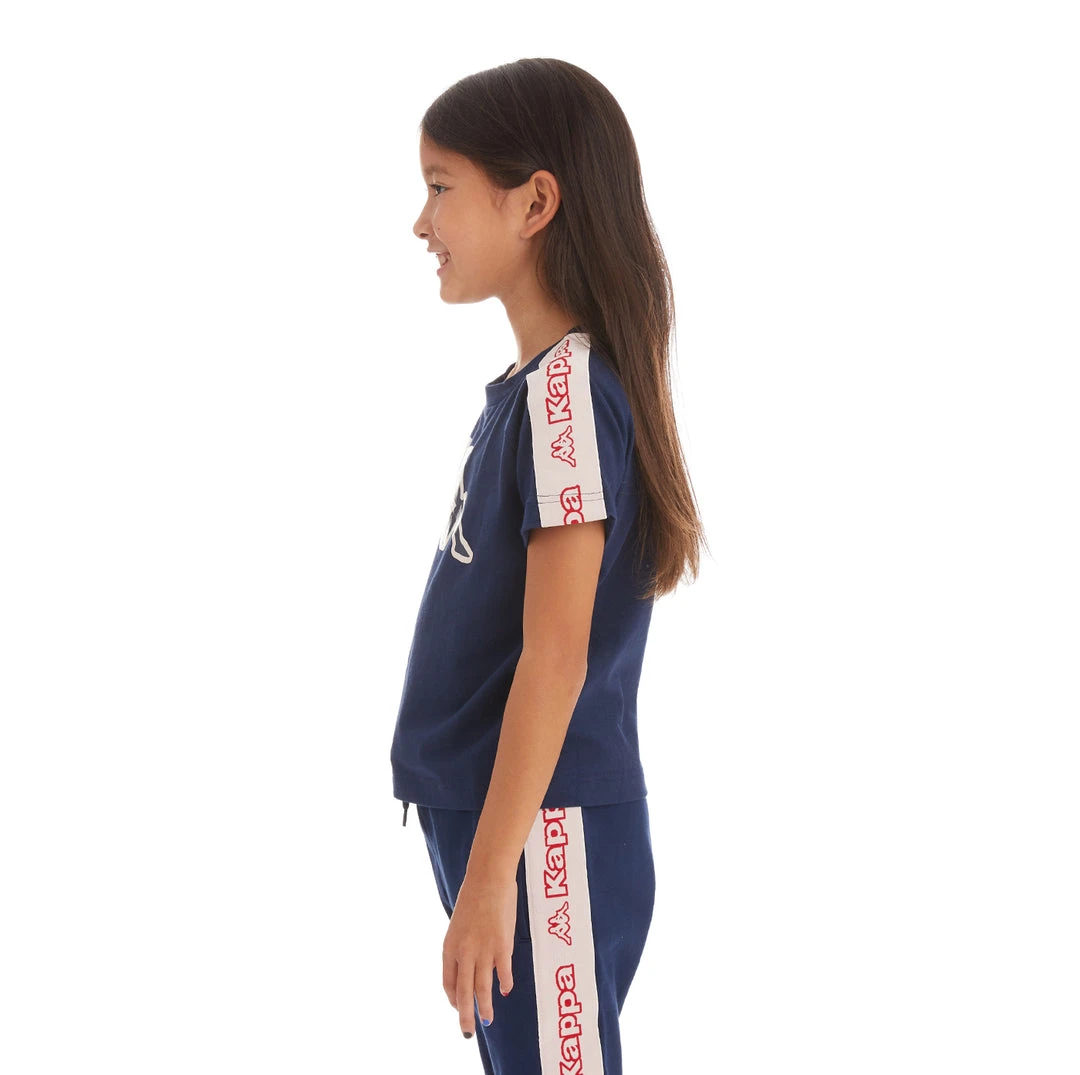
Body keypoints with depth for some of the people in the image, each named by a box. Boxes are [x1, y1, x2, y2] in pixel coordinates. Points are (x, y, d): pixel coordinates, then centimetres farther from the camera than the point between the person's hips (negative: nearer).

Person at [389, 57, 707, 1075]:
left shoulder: (569, 386, -17)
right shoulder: (525, 385, 11)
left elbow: (555, 652, -21)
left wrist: (490, 874, -20)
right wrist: (476, 855, 18)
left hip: (542, 837, -9)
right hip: (486, 818, 9)